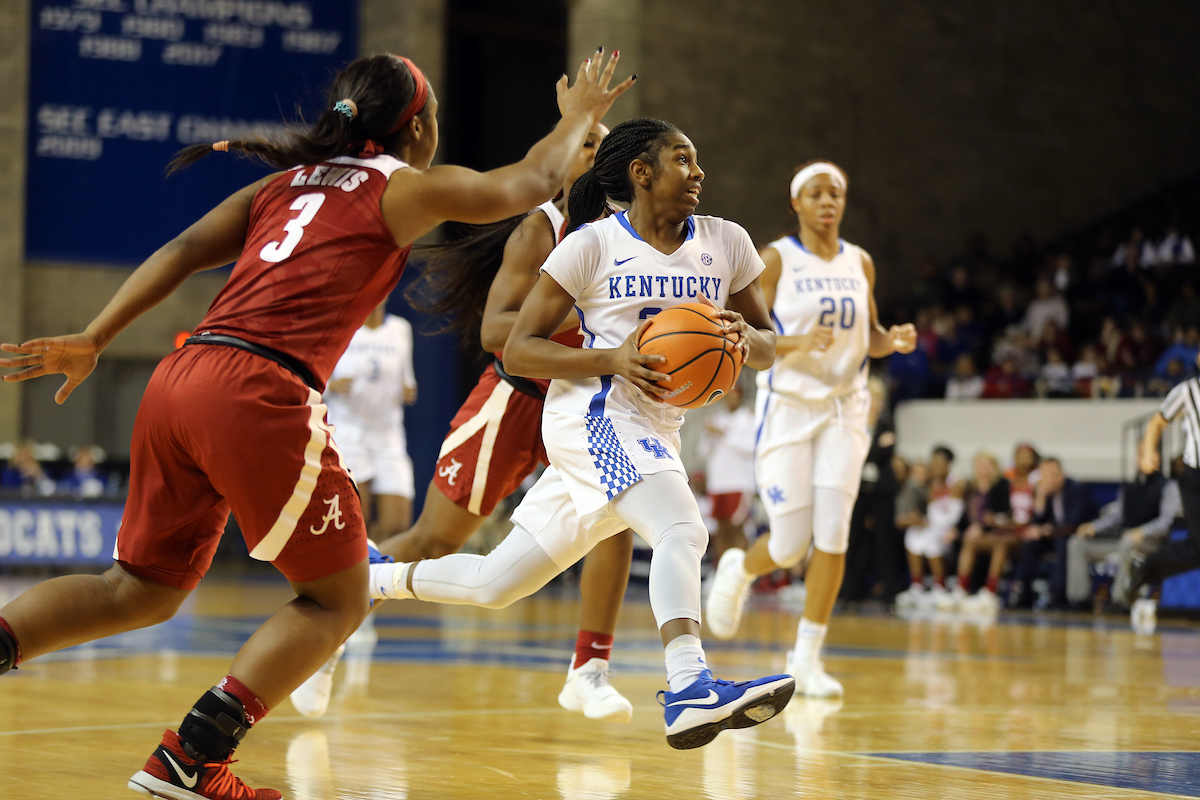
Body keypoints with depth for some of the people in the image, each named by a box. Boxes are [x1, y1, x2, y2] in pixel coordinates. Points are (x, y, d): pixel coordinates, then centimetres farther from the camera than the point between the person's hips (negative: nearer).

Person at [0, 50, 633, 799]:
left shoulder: (285, 182, 25)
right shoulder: (409, 188, 9)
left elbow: (185, 250, 14)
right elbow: (531, 183, 19)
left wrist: (93, 339, 9)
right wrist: (580, 117, 37)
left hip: (181, 377, 7)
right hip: (261, 392, -7)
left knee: (143, 589, 19)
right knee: (337, 599, 7)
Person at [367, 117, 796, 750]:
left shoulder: (726, 244, 8)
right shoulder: (592, 246, -5)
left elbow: (768, 346, 14)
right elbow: (517, 350, -5)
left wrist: (745, 338, -11)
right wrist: (613, 358, -21)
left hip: (654, 432, 6)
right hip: (594, 412, -6)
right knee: (682, 528, -33)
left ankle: (372, 578, 32)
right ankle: (688, 687, -46)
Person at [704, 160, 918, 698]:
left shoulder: (860, 263, 8)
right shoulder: (776, 259, -5)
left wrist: (893, 340, -6)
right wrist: (797, 342, -27)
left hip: (843, 407, 3)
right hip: (787, 405, -3)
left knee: (832, 533, -10)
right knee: (790, 544, -3)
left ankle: (807, 657, 0)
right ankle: (738, 569, 33)